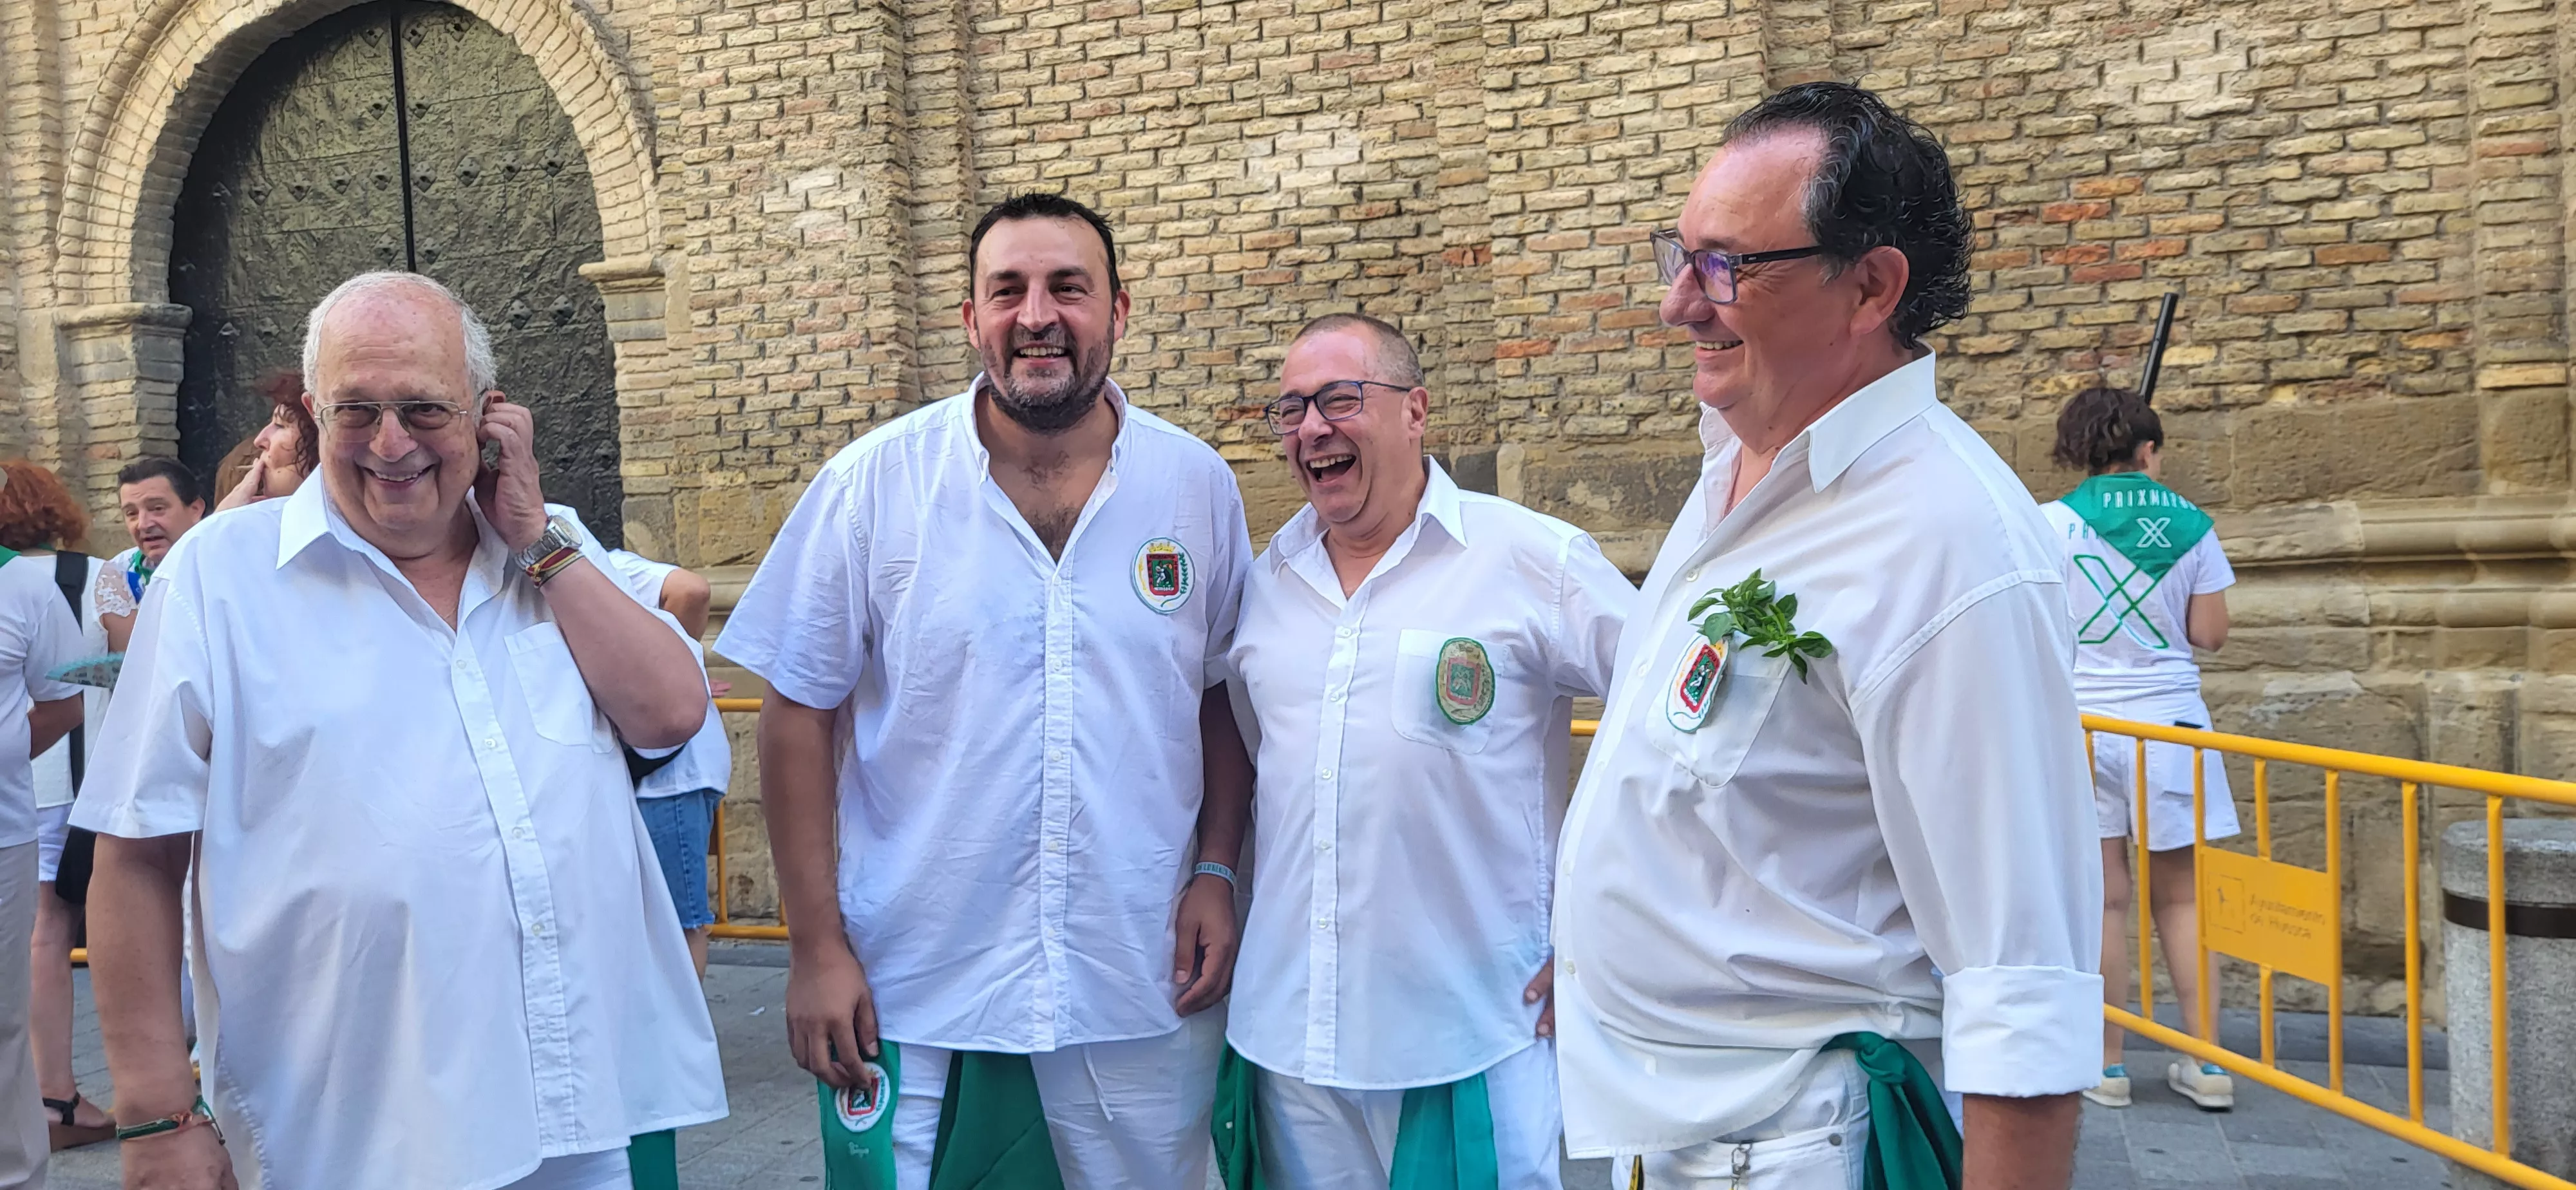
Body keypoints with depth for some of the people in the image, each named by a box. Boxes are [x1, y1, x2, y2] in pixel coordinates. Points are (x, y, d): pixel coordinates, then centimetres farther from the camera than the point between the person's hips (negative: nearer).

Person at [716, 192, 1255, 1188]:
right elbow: (799, 714, -3)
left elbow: (1227, 696, 9)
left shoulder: (1197, 485, 0)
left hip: (1143, 995, 2)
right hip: (919, 1002, -1)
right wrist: (816, 946, -6)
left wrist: (1216, 871, -2)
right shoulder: (871, 486, -6)